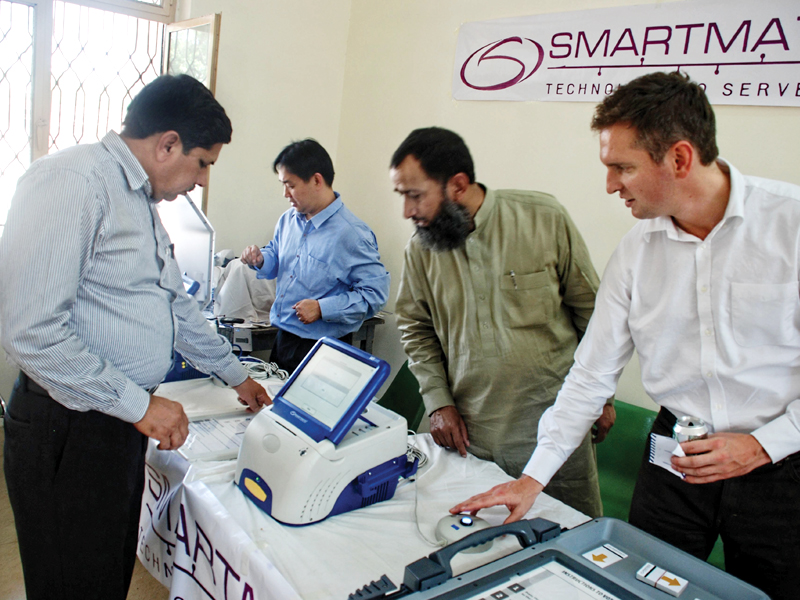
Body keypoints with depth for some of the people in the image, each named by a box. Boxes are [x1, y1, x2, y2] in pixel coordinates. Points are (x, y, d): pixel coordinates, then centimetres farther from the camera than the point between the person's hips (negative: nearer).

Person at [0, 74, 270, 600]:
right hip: (70, 431, -9)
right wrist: (139, 404, -20)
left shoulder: (142, 201, 14)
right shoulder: (73, 182, -17)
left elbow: (177, 307, 22)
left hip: (122, 419, 9)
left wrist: (237, 376, 26)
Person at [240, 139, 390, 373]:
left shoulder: (352, 233, -19)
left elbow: (375, 293, -21)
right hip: (281, 339, 8)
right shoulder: (288, 220, 7)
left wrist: (322, 308, -25)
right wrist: (261, 260, 0)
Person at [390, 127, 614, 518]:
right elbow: (415, 328, 10)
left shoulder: (544, 218, -10)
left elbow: (589, 307, -1)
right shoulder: (420, 248, -2)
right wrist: (438, 401, 1)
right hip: (472, 436, 2)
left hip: (555, 427, -1)